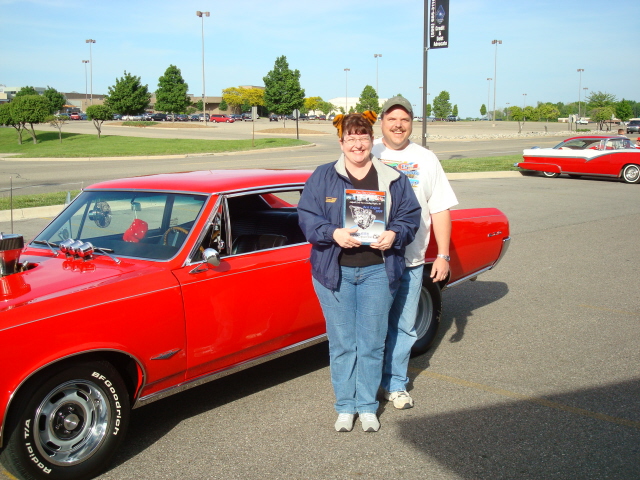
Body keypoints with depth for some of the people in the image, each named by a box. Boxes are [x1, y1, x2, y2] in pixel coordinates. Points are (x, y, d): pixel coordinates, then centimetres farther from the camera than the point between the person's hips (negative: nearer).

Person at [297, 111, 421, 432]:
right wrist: (333, 233, -19)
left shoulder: (393, 180, 8)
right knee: (341, 343, 6)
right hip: (335, 271, 0)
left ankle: (367, 406, 20)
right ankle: (345, 406, 20)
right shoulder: (322, 177, 4)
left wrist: (394, 234, -14)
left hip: (377, 270, 1)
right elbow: (306, 216, -2)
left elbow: (411, 215, 6)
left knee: (372, 343, 6)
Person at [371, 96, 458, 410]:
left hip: (411, 260, 2)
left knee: (403, 326, 8)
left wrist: (443, 255, 3)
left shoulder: (426, 159, 9)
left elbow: (440, 209, 9)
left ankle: (395, 384, 24)